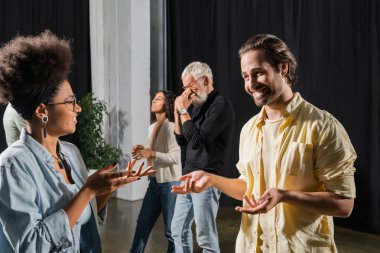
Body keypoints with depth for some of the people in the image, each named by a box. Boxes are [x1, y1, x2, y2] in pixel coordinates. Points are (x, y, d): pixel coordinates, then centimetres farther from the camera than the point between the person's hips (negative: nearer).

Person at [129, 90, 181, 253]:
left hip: (170, 183, -8)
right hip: (154, 182, 8)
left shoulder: (171, 127, -14)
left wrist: (151, 153, -25)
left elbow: (175, 157, -21)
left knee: (172, 229, 4)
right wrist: (142, 150, 3)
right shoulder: (152, 127, 10)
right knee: (142, 224, 14)